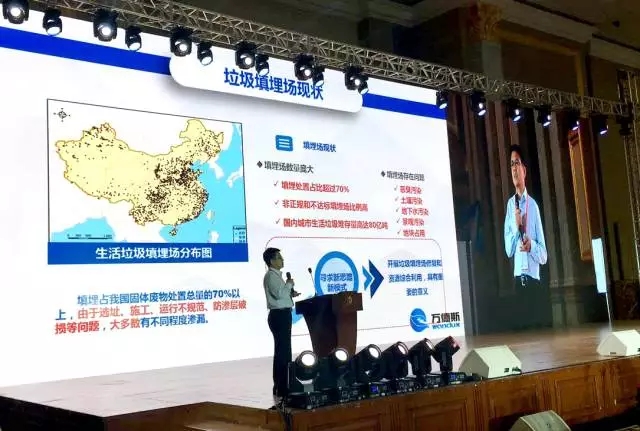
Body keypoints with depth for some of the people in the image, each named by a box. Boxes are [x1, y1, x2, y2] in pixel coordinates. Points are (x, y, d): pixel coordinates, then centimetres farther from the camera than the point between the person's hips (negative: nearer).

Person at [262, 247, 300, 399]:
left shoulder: (277, 275, 17)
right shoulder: (271, 276, -13)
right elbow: (279, 293, -25)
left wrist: (291, 293, 11)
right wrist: (289, 284, -10)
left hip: (283, 314, 10)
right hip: (279, 315, -10)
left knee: (284, 350, 13)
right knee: (282, 350, -9)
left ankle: (283, 385, 20)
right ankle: (280, 388, -6)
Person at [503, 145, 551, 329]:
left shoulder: (533, 205, 3)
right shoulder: (510, 204, 8)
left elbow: (544, 255, 3)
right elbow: (508, 249, 1)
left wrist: (532, 245, -18)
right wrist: (516, 226, -14)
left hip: (535, 279, -1)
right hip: (518, 279, 1)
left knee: (542, 325, -1)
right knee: (520, 326, 2)